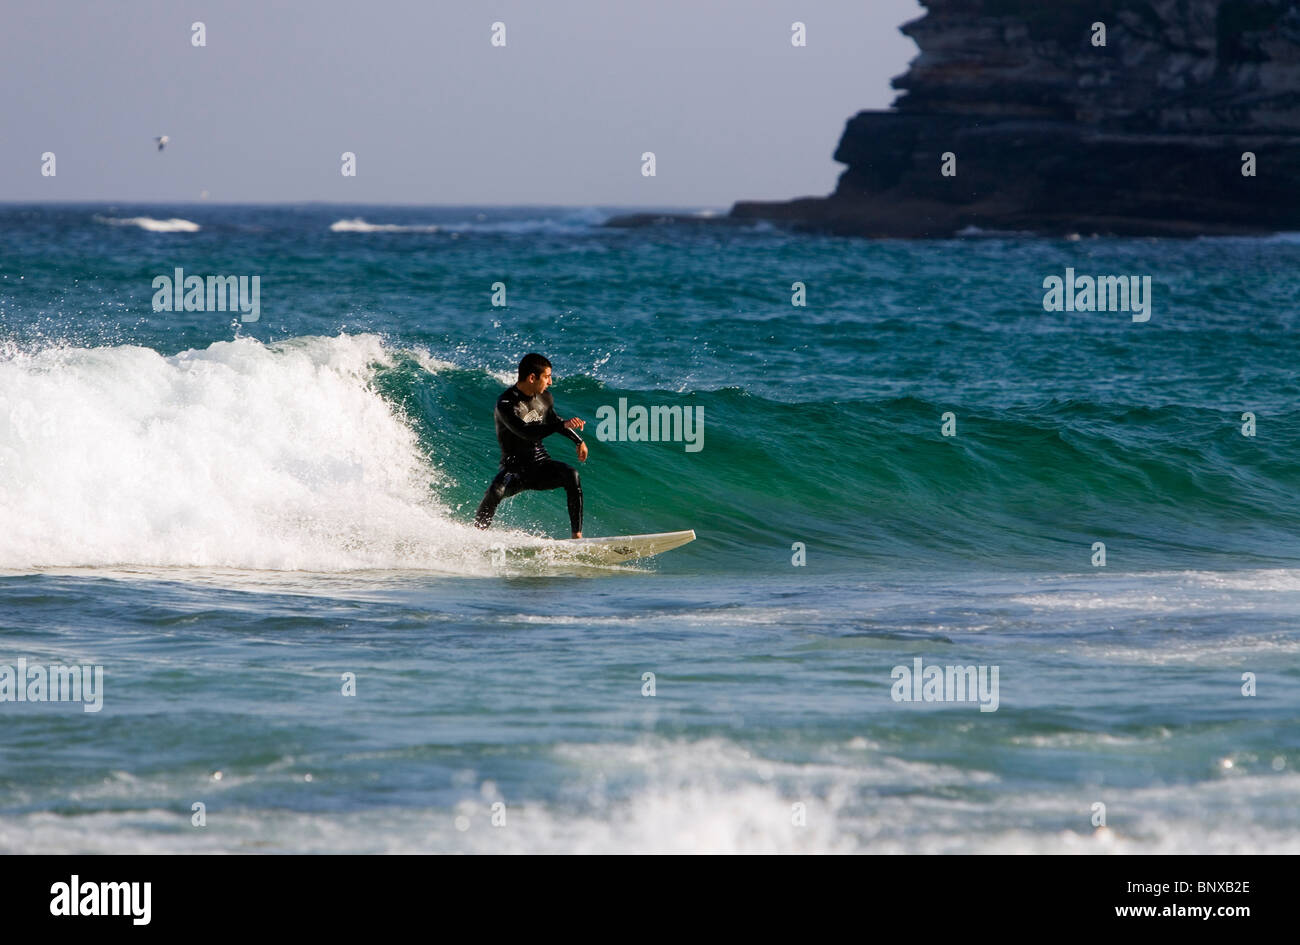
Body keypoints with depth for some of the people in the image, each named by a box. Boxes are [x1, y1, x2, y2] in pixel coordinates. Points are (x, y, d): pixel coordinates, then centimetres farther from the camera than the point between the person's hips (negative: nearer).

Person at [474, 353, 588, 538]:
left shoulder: (544, 398, 4)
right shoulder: (506, 405, -19)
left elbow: (554, 419, 26)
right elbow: (526, 433, -32)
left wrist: (579, 441, 37)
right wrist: (563, 425, -39)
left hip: (540, 463, 5)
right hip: (514, 467, -5)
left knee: (571, 475, -25)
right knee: (495, 491, -35)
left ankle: (577, 535, -25)